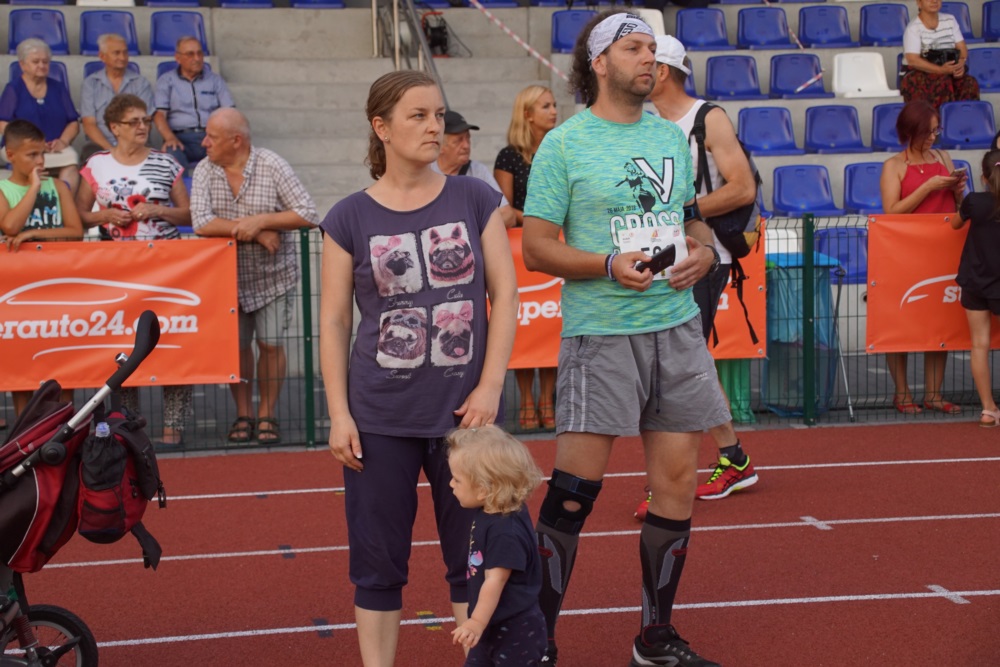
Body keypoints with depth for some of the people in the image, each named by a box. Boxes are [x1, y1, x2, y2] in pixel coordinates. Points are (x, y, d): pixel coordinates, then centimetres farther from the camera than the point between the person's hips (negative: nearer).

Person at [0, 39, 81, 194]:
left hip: (58, 149, 2)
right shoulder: (13, 89, 11)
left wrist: (63, 141, -6)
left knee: (71, 169, -34)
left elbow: (74, 123, 16)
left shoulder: (58, 88, 20)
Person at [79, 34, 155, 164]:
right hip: (100, 145, 0)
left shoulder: (141, 83, 11)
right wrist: (110, 149, -15)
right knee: (90, 152, -36)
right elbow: (89, 125, 2)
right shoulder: (90, 83, 10)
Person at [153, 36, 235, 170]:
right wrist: (170, 137, -18)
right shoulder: (166, 81, 15)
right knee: (172, 155, -38)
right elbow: (159, 114, 4)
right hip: (181, 137, -1)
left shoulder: (216, 80, 20)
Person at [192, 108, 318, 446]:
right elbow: (201, 222, -17)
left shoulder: (273, 166, -11)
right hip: (228, 275, 2)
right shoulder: (204, 171, -4)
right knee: (235, 345, 5)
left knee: (270, 344, -1)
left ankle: (267, 415, 14)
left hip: (272, 274, -2)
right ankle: (243, 415, 19)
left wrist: (260, 220, -22)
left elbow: (308, 214, -14)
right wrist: (252, 231, -22)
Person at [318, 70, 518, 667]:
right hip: (380, 419, 0)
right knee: (378, 563, 6)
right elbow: (334, 320, 2)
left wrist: (490, 386, -6)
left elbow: (505, 294, 2)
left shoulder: (475, 200, 2)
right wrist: (339, 414, -4)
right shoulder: (350, 219, 0)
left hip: (466, 411, 1)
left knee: (475, 558, 7)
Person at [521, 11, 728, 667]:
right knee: (574, 489, -7)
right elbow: (537, 246, -6)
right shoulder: (563, 145, -4)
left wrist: (703, 252, 0)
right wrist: (610, 264, -19)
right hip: (600, 334, -6)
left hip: (677, 327, 6)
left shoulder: (673, 138, 13)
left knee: (678, 482, 7)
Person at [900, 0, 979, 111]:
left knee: (970, 83, -26)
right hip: (921, 73, -4)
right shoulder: (913, 28, -7)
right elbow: (913, 60, -16)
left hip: (950, 71, 5)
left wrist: (960, 64, -15)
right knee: (943, 82, -36)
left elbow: (962, 48, 9)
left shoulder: (950, 20, 11)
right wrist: (941, 69, -26)